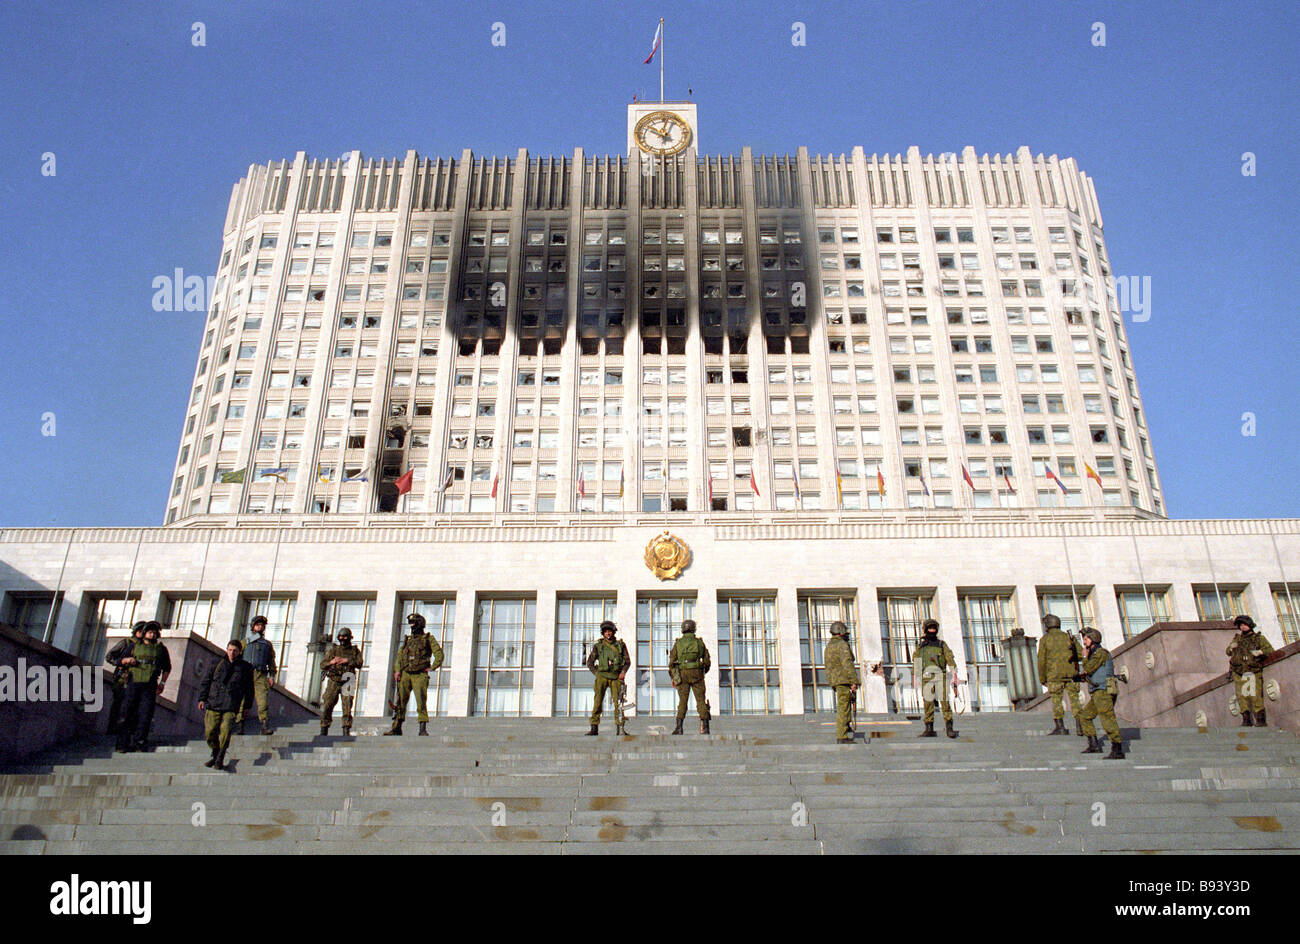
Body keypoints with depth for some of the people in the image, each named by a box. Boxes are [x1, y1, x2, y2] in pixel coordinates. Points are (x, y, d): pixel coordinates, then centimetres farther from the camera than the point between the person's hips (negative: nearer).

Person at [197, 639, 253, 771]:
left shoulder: (245, 668, 10)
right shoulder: (218, 664, 12)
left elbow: (249, 689, 15)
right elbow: (206, 681, 15)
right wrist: (202, 698, 7)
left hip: (231, 707, -2)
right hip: (213, 704, 2)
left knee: (225, 730, -18)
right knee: (210, 732, -2)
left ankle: (220, 759, -5)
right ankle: (215, 754, 23)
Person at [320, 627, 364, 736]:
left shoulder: (355, 650, 12)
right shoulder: (333, 650, 13)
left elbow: (359, 664, -4)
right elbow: (322, 665, 7)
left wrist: (346, 660, -14)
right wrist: (331, 662, -13)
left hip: (347, 682, -1)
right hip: (333, 682, 1)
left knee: (347, 706, -8)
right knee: (327, 705, -5)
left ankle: (346, 731, -5)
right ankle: (324, 731, 4)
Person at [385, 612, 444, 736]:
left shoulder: (428, 639, 4)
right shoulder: (407, 640, 18)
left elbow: (439, 653, -2)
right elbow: (399, 655, 17)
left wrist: (433, 667, -8)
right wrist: (397, 670, 4)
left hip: (420, 675, -5)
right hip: (405, 675, 5)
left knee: (421, 702, -11)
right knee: (400, 701, 5)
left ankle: (423, 729, -11)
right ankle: (396, 727, 12)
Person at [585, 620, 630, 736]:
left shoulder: (620, 645, 10)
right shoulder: (598, 646, 9)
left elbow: (628, 661, 10)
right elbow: (590, 662, 13)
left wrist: (623, 671, -8)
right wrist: (597, 674, 2)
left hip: (616, 677, 0)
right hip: (602, 676, 0)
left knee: (618, 702, -7)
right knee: (598, 701, -7)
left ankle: (620, 728, -5)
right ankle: (594, 728, -4)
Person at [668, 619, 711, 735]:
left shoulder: (678, 643, 3)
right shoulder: (700, 642, 4)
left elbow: (672, 661, 2)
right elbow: (707, 661, 7)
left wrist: (672, 677, 12)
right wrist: (704, 672, 25)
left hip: (682, 674, 0)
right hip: (697, 674, 0)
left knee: (682, 701, 4)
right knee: (701, 700, 4)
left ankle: (679, 727, -5)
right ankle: (705, 726, -3)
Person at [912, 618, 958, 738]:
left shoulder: (942, 644, 13)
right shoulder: (920, 646, 17)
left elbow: (950, 658, 4)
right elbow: (915, 663, 17)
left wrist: (954, 673, -9)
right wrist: (914, 678, 10)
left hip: (940, 675, -1)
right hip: (926, 677, 1)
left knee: (944, 701, -9)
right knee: (928, 703, 0)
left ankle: (949, 728, -9)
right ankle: (929, 729, 4)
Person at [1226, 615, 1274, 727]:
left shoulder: (1259, 638, 8)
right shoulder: (1237, 639, 16)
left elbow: (1270, 650, 0)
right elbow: (1228, 652, 18)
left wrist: (1260, 652, -19)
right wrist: (1231, 648, -4)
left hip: (1254, 673, -3)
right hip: (1239, 673, 3)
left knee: (1256, 696, -12)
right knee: (1241, 697, -3)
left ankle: (1261, 720, -6)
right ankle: (1247, 720, 3)